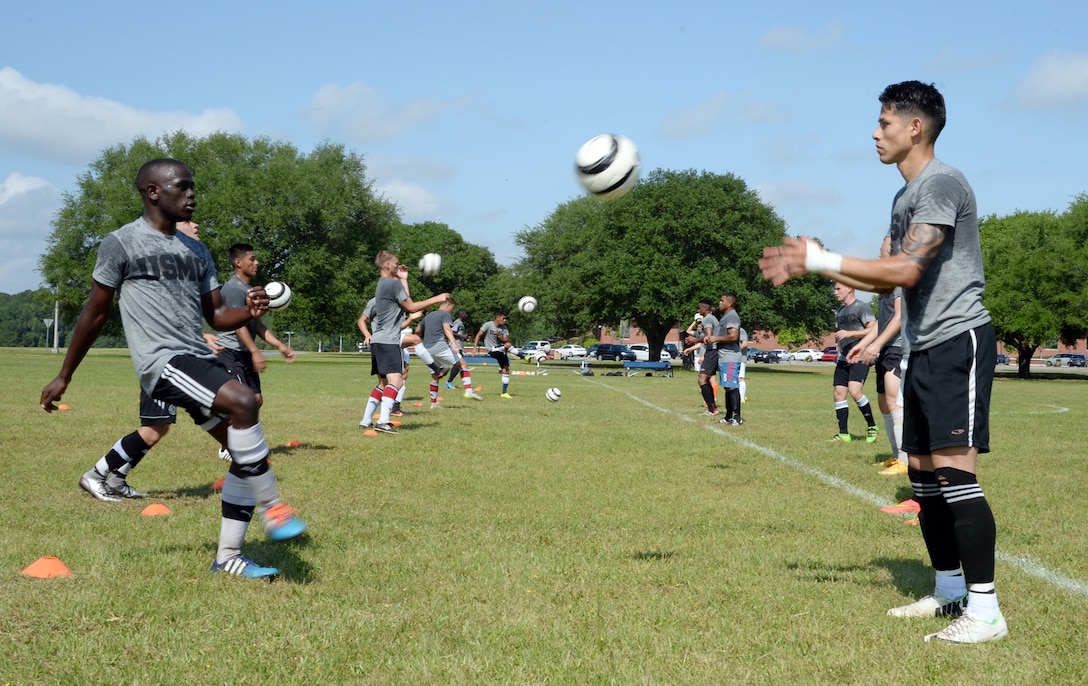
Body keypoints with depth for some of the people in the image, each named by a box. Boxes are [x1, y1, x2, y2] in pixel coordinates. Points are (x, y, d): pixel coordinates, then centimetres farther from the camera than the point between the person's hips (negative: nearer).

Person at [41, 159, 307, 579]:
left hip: (200, 358, 8)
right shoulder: (121, 243, -1)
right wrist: (64, 377, 9)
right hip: (162, 360, -8)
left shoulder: (197, 251, 18)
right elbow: (95, 314, 5)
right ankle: (271, 507, -19)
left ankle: (228, 557, 15)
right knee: (242, 401, -30)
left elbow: (216, 317, 18)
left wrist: (249, 311, -5)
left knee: (246, 452, 5)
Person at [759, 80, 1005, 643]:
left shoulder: (941, 184, -13)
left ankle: (985, 611, -12)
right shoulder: (905, 196, 18)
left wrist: (821, 259, -15)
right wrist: (811, 268, 14)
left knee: (954, 473, -15)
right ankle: (949, 591, 22)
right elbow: (889, 279, 21)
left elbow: (906, 270, -22)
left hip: (958, 342, -10)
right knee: (923, 475, 12)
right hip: (924, 349, 10)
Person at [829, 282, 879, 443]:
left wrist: (849, 333, -20)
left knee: (855, 390, -22)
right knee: (839, 392, 1)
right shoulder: (840, 311, 19)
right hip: (844, 358, 8)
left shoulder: (862, 307, -6)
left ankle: (871, 425, -5)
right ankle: (844, 434, 7)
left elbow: (874, 330, -15)